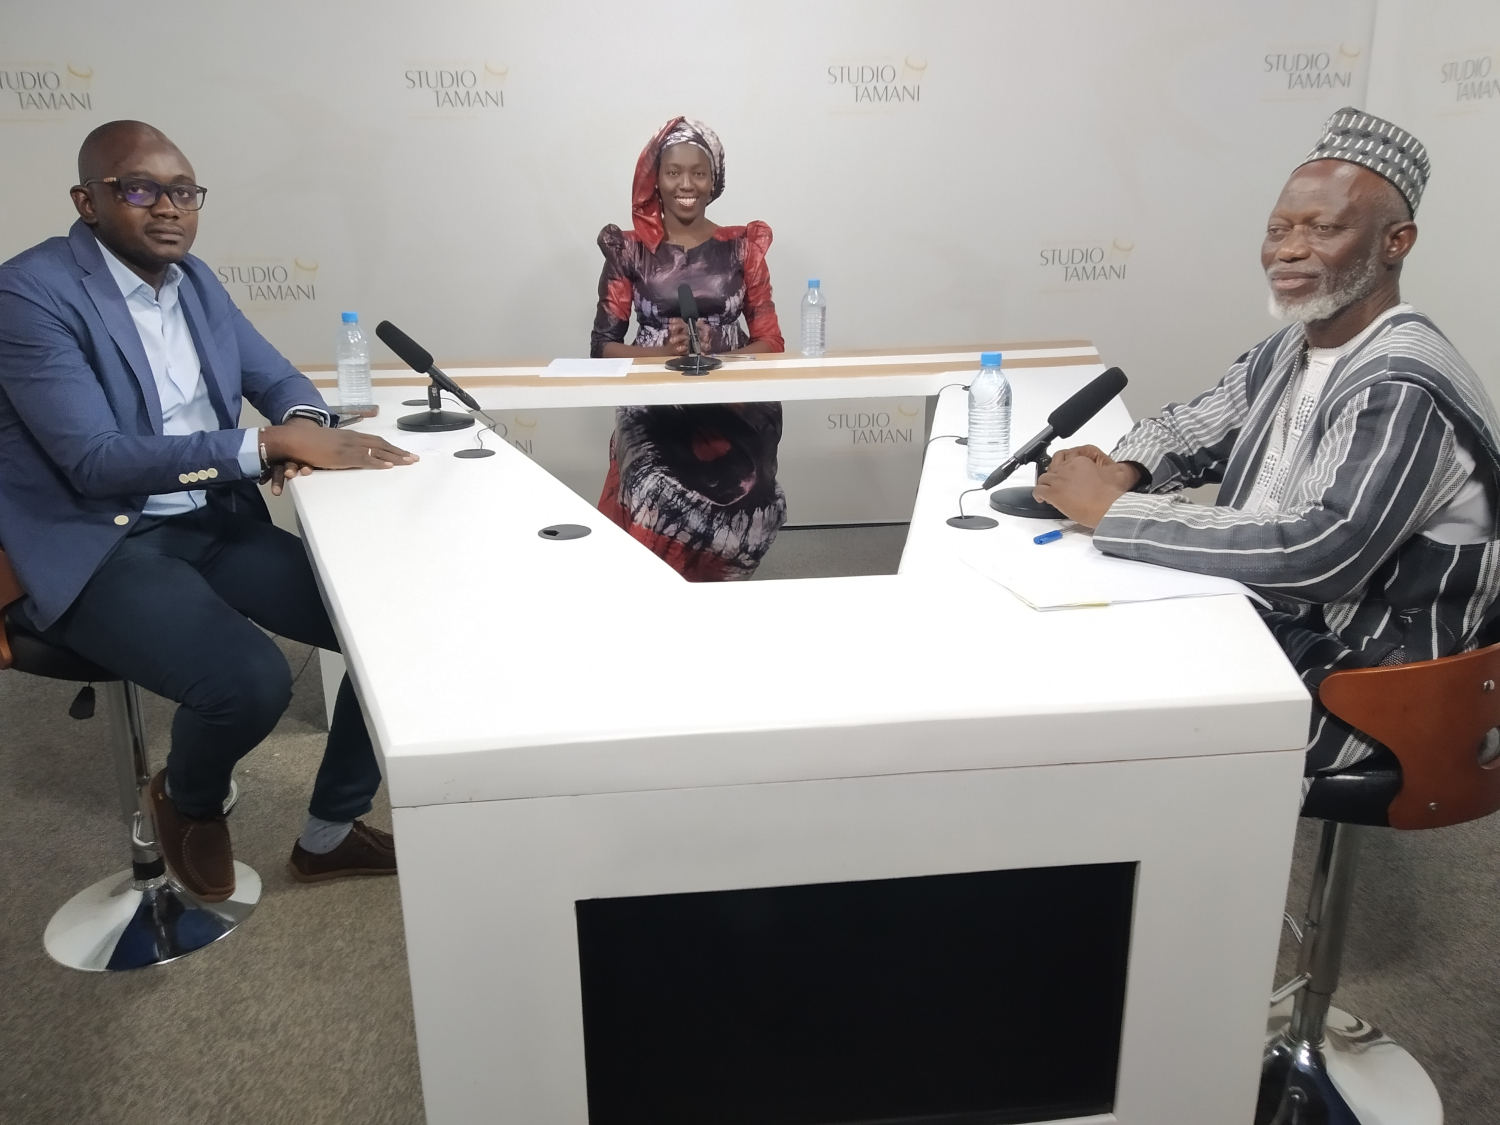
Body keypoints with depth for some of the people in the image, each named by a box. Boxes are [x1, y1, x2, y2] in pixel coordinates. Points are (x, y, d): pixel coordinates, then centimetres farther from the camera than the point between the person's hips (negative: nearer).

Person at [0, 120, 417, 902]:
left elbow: (277, 377, 16)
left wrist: (306, 427, -10)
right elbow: (96, 461, -22)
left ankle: (329, 832, 10)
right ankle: (188, 802, 7)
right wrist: (270, 444, -27)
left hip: (216, 526, 7)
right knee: (250, 680, -32)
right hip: (97, 547, -7)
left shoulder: (193, 278, 9)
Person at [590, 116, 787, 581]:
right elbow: (603, 346, 4)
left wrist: (717, 359, -14)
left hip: (732, 414, 1)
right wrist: (664, 352, -16)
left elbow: (770, 340, 6)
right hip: (654, 415, 0)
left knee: (730, 518, -27)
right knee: (660, 504, -30)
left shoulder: (741, 247, 10)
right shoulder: (629, 249, 8)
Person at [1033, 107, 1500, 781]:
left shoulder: (1404, 392, -24)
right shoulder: (1290, 351, 5)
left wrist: (1113, 510, -29)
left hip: (1352, 683, -8)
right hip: (1261, 621, 8)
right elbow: (1188, 428, 16)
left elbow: (1313, 558, -34)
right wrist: (1121, 471, -8)